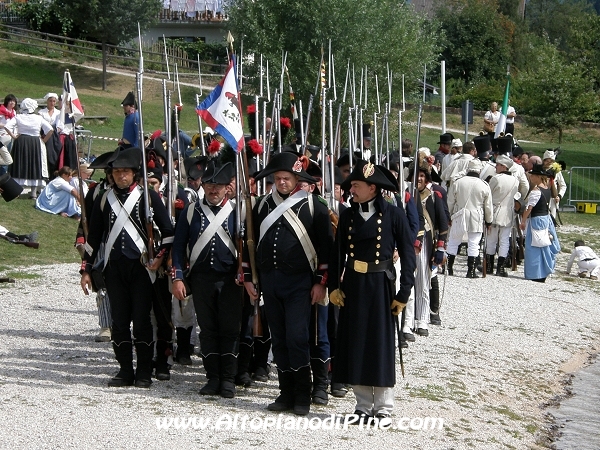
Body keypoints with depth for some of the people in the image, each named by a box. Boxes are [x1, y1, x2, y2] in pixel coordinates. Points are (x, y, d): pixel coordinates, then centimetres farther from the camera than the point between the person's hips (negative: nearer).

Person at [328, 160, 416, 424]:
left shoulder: (393, 214, -6)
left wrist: (404, 292, -10)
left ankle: (383, 408, 10)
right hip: (352, 285, 4)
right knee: (355, 344, 6)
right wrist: (334, 285, -3)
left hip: (380, 285, -4)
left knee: (381, 344, 1)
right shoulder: (348, 215, 6)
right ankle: (363, 406, 16)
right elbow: (338, 253, 8)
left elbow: (407, 254, -6)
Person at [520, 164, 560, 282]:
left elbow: (529, 207, -20)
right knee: (544, 247, 14)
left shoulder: (536, 190, -19)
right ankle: (543, 275, 20)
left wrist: (523, 221, -13)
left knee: (535, 248, -3)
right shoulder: (547, 188, 6)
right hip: (546, 218, 9)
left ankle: (536, 277, -1)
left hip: (536, 220, -9)